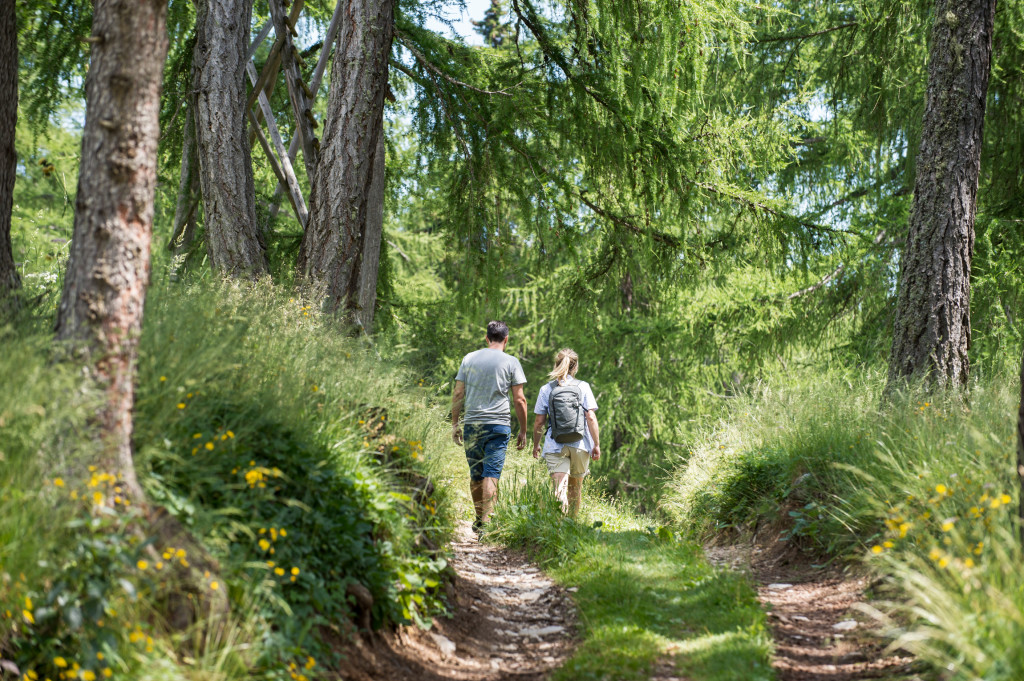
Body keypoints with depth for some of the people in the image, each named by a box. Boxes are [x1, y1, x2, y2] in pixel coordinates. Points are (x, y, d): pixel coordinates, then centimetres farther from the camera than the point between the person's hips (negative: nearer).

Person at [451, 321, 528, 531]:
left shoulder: (469, 359, 9)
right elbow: (519, 399, -1)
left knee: (476, 475, 12)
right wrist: (523, 430, 5)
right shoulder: (511, 362, 1)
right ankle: (486, 521, -15)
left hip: (471, 425, 3)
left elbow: (458, 394, 8)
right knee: (491, 474, -6)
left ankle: (479, 520, 22)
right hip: (498, 425, -3)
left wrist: (455, 423, 14)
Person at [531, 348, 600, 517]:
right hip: (580, 444, 1)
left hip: (555, 445, -1)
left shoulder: (546, 389, 2)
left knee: (560, 489, -9)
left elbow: (539, 421, 2)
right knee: (575, 487, 19)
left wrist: (536, 444, 15)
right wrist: (597, 444, -1)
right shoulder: (583, 387, 1)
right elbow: (591, 417, -5)